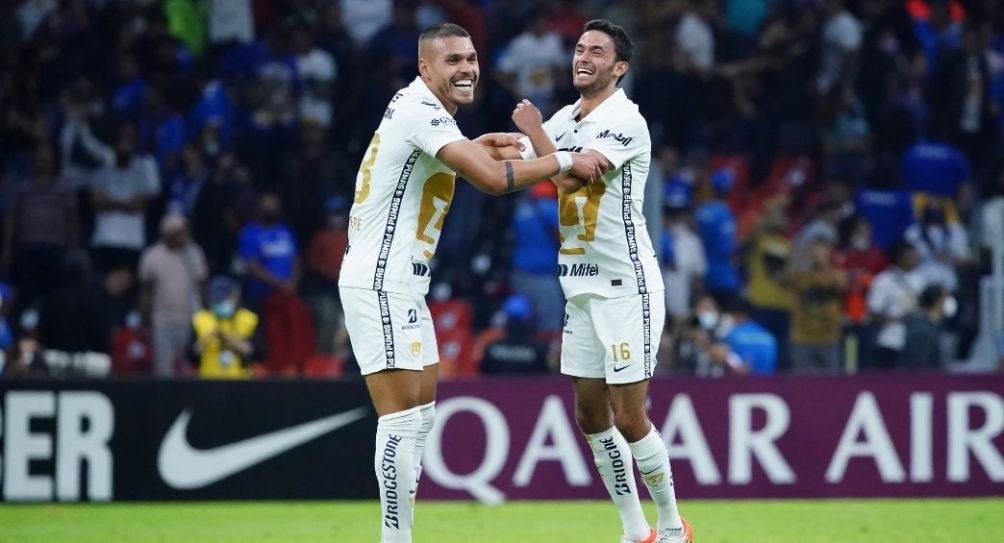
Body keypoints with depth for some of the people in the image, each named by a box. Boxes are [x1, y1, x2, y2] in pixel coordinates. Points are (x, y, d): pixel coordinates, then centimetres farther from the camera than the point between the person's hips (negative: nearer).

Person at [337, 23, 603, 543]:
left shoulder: (419, 108, 13)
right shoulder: (422, 111, -17)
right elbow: (493, 179, -26)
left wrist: (473, 148, 24)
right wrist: (566, 160, -15)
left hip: (400, 285, 11)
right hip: (379, 285, -11)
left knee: (422, 413, 13)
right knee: (401, 418, -12)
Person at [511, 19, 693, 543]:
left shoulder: (625, 121, -14)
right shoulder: (565, 120, 11)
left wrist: (535, 131, -14)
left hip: (626, 285, -8)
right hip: (582, 285, 8)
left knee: (628, 417, -8)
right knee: (590, 415, 7)